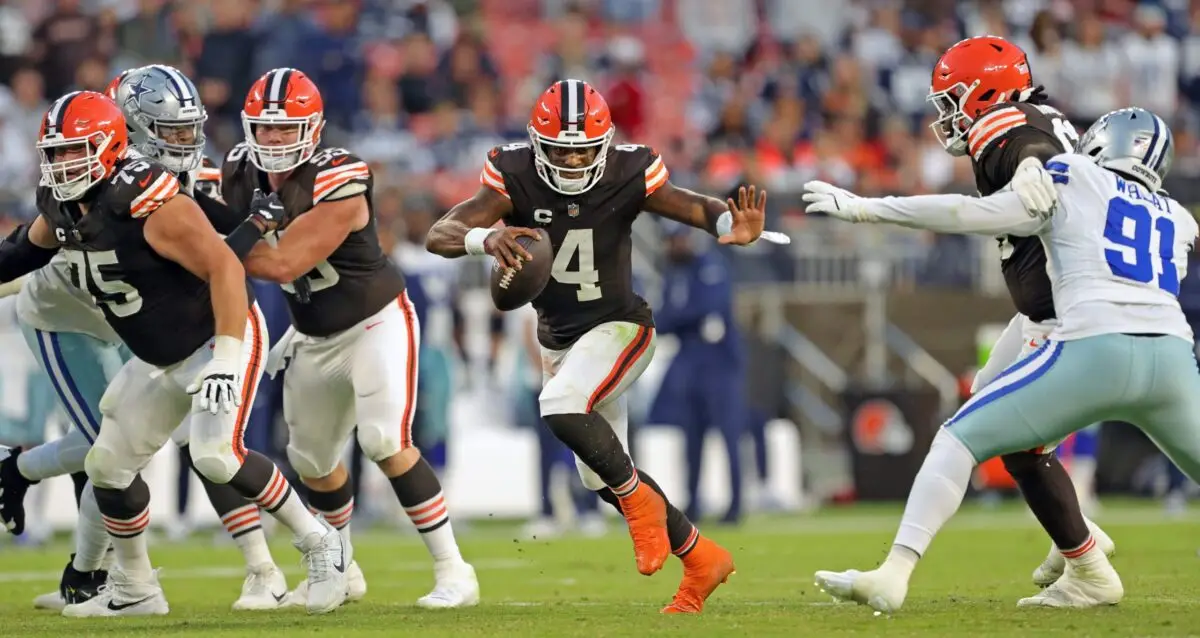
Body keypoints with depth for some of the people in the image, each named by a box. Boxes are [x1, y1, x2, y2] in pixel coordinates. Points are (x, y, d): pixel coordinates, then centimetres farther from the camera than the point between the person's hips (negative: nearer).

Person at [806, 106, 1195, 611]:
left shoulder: (1072, 180, 15)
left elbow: (971, 214, 9)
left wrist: (861, 208, 12)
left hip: (1094, 348, -4)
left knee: (961, 438, 4)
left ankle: (894, 574, -9)